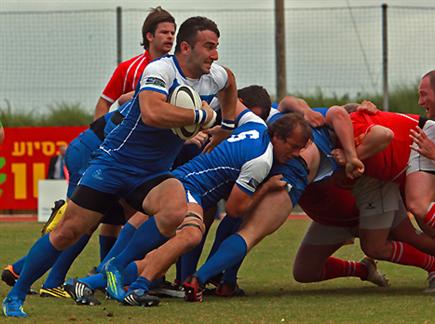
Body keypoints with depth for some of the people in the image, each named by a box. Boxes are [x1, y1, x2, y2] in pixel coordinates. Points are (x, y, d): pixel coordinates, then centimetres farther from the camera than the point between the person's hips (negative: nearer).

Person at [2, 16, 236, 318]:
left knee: (176, 211, -29)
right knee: (67, 232, -6)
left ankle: (116, 270, -13)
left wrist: (227, 126, 24)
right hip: (115, 163, -5)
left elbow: (229, 81, 30)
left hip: (153, 174, 5)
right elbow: (152, 113, -40)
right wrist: (201, 116, -29)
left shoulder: (216, 77, 2)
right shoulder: (161, 70, -20)